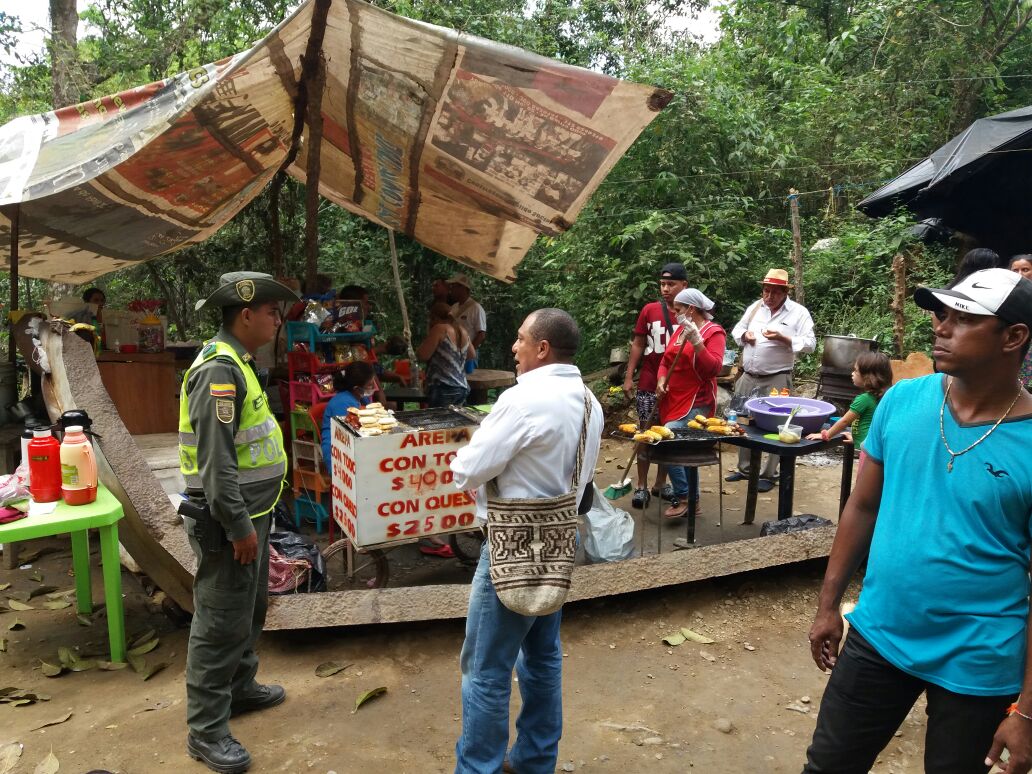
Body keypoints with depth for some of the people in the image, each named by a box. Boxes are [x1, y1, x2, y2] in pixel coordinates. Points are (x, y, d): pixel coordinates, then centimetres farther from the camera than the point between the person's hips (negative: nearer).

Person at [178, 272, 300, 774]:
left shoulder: (237, 363, 11)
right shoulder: (220, 369, -21)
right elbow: (215, 459, -25)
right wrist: (239, 525, -22)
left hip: (249, 510, 10)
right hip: (229, 517, -10)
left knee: (249, 608, 22)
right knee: (222, 621, 0)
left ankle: (240, 688, 40)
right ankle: (206, 730, 14)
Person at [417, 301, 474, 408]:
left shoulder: (439, 329, -8)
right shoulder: (463, 331, 13)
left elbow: (422, 355, -12)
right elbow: (472, 355, 26)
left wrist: (428, 337, 5)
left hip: (443, 389, -8)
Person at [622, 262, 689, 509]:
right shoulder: (649, 310, -2)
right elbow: (638, 345, 3)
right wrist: (628, 377, -1)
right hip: (649, 384, 0)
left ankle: (661, 483, 25)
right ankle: (641, 485, 14)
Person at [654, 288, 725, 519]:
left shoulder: (713, 332, -8)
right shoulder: (681, 329, 13)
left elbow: (713, 368, -19)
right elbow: (666, 360, 18)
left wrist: (697, 341, -28)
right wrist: (661, 380, -2)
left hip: (695, 403, -8)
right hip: (674, 401, 8)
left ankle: (682, 498, -8)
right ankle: (692, 500, 23)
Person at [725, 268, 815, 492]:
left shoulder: (799, 312, -5)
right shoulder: (755, 307, 9)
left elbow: (810, 344, -11)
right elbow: (737, 329, 19)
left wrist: (783, 338, -21)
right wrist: (744, 335, -3)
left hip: (776, 380, -5)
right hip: (748, 377, 6)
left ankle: (768, 474, 11)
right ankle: (744, 468, 27)